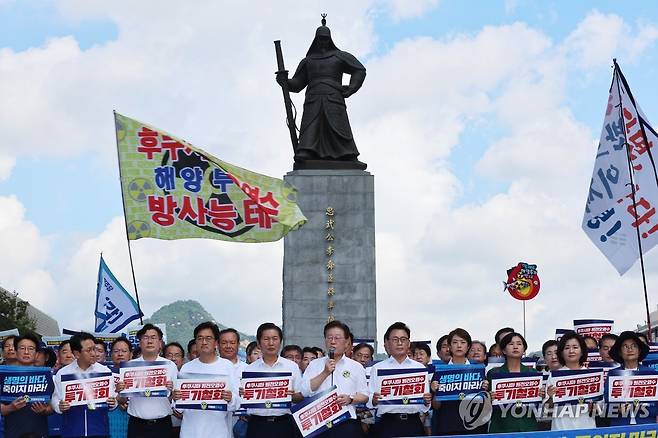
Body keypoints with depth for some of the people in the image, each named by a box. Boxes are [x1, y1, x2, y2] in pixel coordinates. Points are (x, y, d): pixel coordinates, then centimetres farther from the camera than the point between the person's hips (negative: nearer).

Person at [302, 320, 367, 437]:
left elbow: (364, 396, 8)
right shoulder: (314, 365, 11)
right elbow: (305, 392, -1)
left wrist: (350, 399, -12)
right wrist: (325, 373, -8)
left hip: (347, 423, 0)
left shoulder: (356, 367, 10)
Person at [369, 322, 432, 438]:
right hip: (388, 424, -1)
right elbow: (369, 401, 3)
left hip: (413, 424, 1)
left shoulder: (419, 367, 13)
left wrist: (427, 401, -10)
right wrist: (374, 400, -19)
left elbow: (425, 407, 12)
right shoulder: (378, 368, 8)